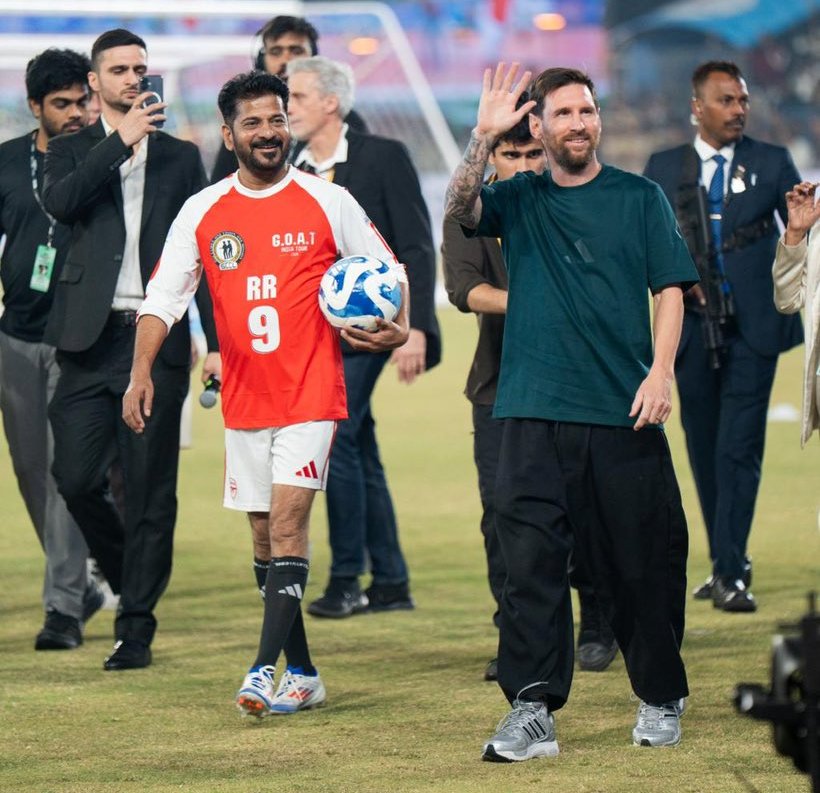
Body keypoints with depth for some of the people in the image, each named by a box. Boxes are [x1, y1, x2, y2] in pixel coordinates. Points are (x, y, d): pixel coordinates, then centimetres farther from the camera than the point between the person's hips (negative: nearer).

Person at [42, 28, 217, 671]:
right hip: (91, 340, 0)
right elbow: (60, 202, -12)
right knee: (77, 479, -5)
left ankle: (137, 628, 4)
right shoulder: (73, 151, 11)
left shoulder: (181, 157, 13)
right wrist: (122, 139, -15)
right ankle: (128, 575, 21)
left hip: (159, 341, 0)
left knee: (150, 491, -2)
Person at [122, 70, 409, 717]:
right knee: (265, 536, 9)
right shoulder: (202, 211, 4)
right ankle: (303, 675, 18)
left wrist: (398, 325, -12)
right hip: (243, 398, 4)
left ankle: (265, 669, -20)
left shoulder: (329, 202, -1)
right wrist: (141, 374, -8)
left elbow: (385, 269, 7)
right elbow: (164, 295, 3)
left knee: (287, 522, -15)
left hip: (311, 394, -4)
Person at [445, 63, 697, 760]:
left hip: (626, 413, 0)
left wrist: (660, 370, -9)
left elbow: (670, 288, 5)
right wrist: (485, 135, -23)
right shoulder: (519, 201, 11)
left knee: (642, 562, 3)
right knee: (531, 559, -7)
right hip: (536, 413, 0)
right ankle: (533, 710, -7)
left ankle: (661, 701, 17)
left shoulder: (640, 198, 9)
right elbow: (460, 209, -9)